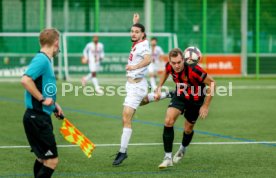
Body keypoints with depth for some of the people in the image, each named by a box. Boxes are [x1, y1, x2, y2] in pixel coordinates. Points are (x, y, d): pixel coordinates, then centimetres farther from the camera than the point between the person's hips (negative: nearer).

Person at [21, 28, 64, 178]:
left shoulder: (45, 60, 13)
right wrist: (42, 99, -22)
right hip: (37, 118, -10)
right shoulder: (42, 60, -16)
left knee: (42, 158, 21)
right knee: (51, 161, -10)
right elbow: (25, 80, -30)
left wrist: (54, 104, 19)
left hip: (41, 116, 10)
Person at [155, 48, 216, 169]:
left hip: (195, 99, -3)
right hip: (180, 95, 3)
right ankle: (168, 157, -12)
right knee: (168, 121, -18)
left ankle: (183, 149, 47)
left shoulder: (193, 70, -37)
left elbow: (211, 83, -25)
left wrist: (206, 106, -23)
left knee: (188, 129, 11)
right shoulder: (169, 66, -22)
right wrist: (159, 88, 6)